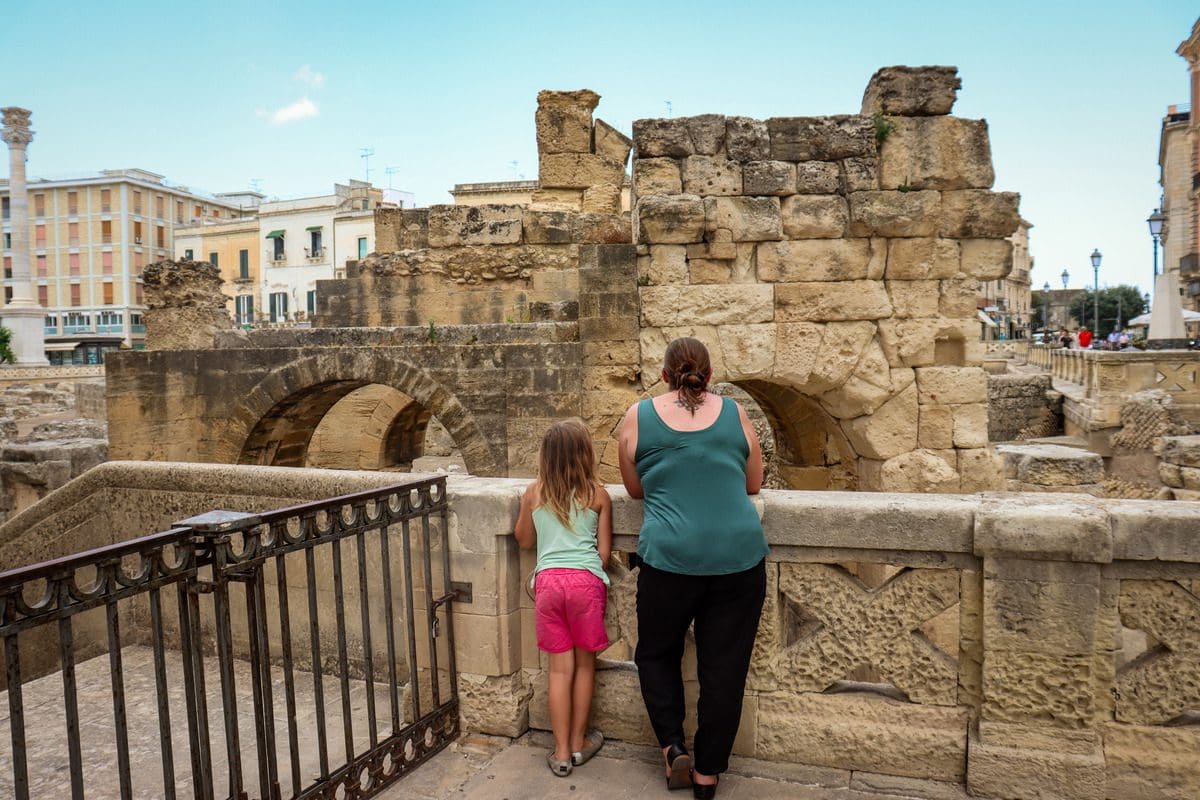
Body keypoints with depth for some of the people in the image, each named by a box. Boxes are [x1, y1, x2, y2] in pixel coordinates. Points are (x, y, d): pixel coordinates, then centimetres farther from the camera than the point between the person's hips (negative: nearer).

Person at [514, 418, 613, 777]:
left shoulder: (534, 493, 5)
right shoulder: (598, 494, 0)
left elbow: (524, 540, 18)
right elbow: (604, 550, 5)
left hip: (548, 580, 2)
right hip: (586, 580, -2)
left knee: (560, 667, 9)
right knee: (585, 662, 14)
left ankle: (562, 753, 14)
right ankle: (578, 743, 26)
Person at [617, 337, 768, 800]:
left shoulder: (639, 417, 3)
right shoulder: (734, 414, 6)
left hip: (670, 557, -1)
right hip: (739, 557, 2)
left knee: (656, 653, 22)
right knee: (724, 669, 12)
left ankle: (673, 746, 11)